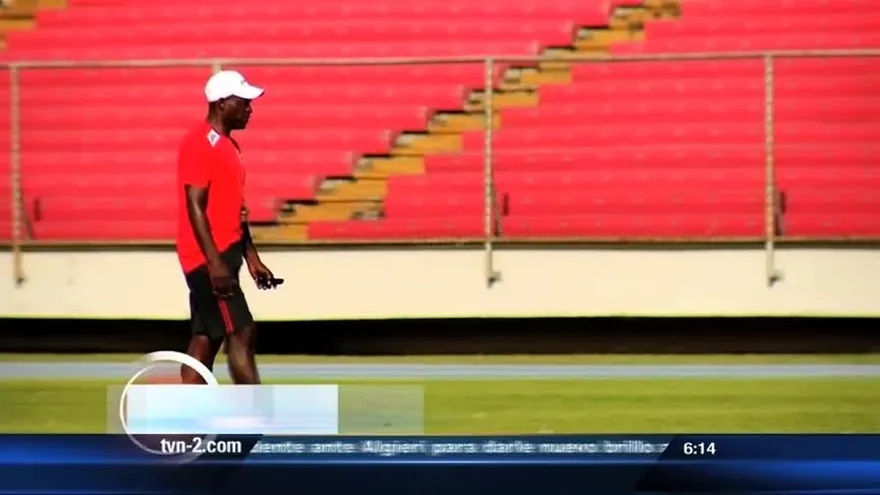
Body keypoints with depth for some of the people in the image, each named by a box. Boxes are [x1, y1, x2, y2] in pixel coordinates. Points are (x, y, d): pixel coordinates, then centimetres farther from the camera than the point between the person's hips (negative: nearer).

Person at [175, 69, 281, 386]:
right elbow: (195, 206, -19)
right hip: (207, 259, -10)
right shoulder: (200, 144, -13)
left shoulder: (227, 144, 18)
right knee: (242, 332, -11)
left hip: (224, 256, 10)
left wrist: (251, 257, 21)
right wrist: (215, 262, -24)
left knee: (206, 339, 8)